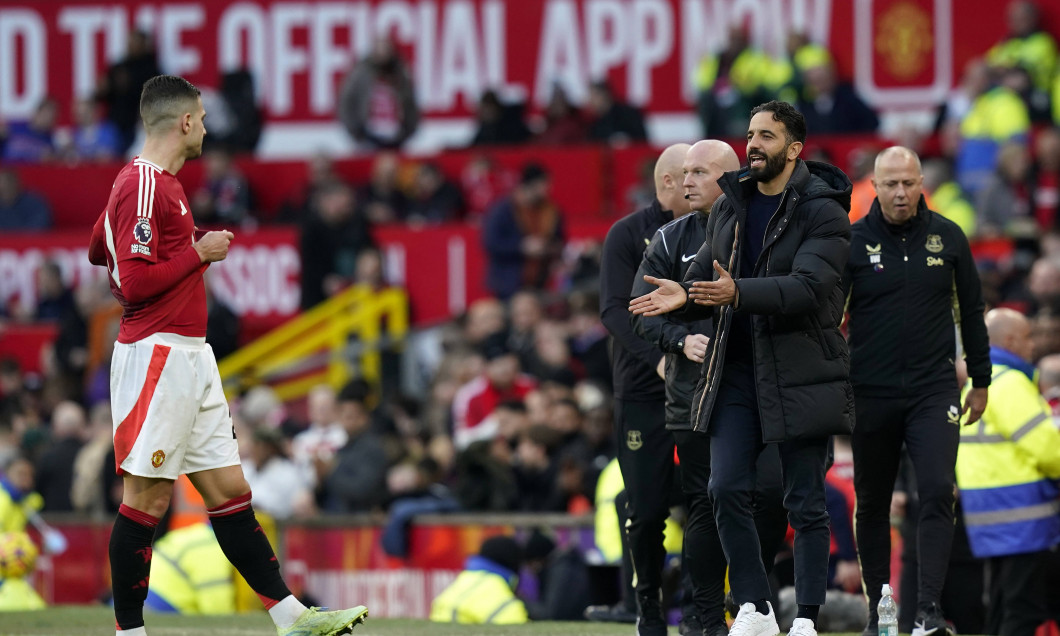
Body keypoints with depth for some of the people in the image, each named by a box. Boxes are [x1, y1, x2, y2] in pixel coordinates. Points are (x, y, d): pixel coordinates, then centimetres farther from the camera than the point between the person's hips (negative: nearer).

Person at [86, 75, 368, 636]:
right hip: (156, 353, -10)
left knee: (229, 490, 8)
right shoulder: (144, 185, -14)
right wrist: (198, 254, -11)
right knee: (147, 497, -5)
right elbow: (133, 283, -21)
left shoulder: (159, 182, 17)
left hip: (191, 358, 10)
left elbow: (97, 250, 30)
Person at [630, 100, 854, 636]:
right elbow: (705, 276, 18)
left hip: (799, 370, -5)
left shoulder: (823, 212, -7)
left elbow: (806, 287, -20)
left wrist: (738, 294, -34)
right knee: (727, 490, -5)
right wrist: (685, 296, -7)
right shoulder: (729, 209, 13)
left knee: (805, 501, -1)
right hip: (735, 369, 5)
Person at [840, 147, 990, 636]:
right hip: (872, 393, 0)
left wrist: (980, 381, 14)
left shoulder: (947, 237, 4)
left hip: (934, 390, 0)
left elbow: (972, 310, 12)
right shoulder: (853, 242, -2)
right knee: (872, 504, 7)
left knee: (937, 493, -15)